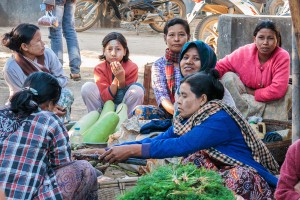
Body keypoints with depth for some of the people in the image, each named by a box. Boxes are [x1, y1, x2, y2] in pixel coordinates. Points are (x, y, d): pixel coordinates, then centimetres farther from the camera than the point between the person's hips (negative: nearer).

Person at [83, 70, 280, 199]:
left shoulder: (220, 120, -20)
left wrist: (132, 150, -29)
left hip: (249, 177, -7)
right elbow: (156, 140, 0)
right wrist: (109, 151, -9)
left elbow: (180, 146, -28)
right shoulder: (189, 120, 6)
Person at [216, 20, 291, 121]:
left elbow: (277, 90, -31)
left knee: (288, 91, -28)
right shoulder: (244, 52, -17)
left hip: (271, 102, -2)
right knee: (228, 77, -22)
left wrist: (251, 93, -22)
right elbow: (220, 66, -12)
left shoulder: (283, 57, -24)